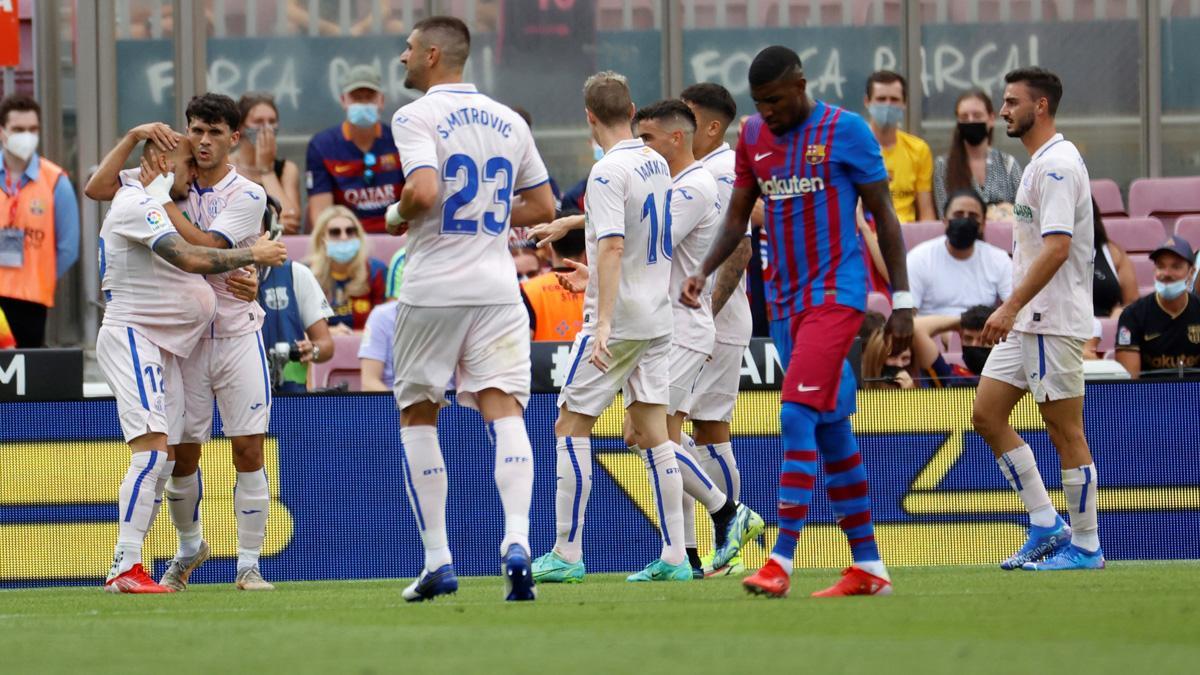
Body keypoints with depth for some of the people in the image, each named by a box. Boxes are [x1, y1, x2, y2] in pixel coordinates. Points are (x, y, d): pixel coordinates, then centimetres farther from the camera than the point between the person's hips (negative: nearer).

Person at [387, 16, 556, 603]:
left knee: (417, 415, 9)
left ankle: (438, 562, 6)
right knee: (504, 411, -3)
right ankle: (517, 542, -24)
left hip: (432, 289, -4)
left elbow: (423, 191, -22)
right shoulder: (507, 121, 12)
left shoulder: (416, 116, -6)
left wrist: (398, 216, -1)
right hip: (497, 287, 4)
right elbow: (544, 207, 17)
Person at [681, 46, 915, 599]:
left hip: (837, 293, -6)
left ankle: (781, 561, -20)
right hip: (785, 298, 6)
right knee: (831, 431, 8)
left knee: (798, 416, -17)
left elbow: (884, 215, -3)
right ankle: (868, 567, 13)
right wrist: (703, 271, -5)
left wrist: (901, 300, -5)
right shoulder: (752, 137, 9)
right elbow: (737, 218, 13)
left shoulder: (845, 131, -7)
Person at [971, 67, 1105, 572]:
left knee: (1065, 431, -4)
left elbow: (1057, 248, -24)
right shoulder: (1040, 163, 16)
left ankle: (1086, 546, 3)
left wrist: (1011, 307, -27)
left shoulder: (1057, 165, -15)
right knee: (987, 415, 7)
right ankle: (1046, 526, 11)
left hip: (1054, 321, -10)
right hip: (1025, 322, 10)